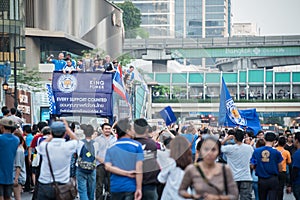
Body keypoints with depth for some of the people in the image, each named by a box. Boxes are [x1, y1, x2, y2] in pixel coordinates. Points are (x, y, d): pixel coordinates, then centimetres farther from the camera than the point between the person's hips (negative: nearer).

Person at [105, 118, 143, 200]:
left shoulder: (111, 148, 6)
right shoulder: (137, 146, -5)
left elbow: (108, 167, -6)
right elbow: (139, 168, -12)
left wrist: (126, 173, -7)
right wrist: (139, 188, -13)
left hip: (115, 187, 3)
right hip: (131, 187, -3)